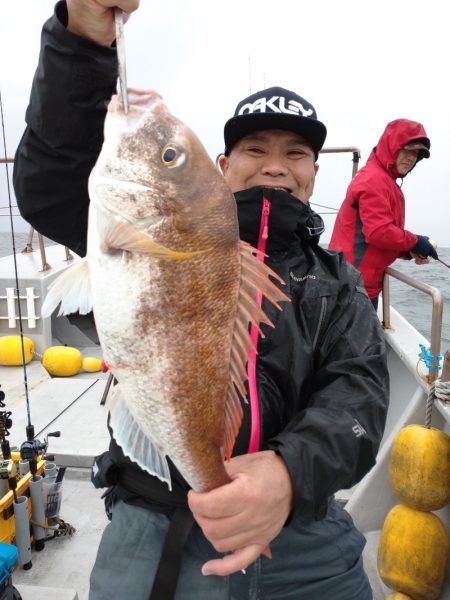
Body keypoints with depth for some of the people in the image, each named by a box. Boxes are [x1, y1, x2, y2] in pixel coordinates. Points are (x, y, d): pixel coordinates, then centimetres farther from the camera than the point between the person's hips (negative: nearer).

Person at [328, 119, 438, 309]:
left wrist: (409, 251, 5)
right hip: (356, 282, -11)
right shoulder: (375, 179, -13)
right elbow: (379, 233, -23)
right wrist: (414, 243, -8)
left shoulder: (383, 180, 19)